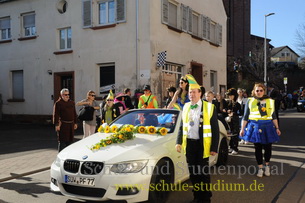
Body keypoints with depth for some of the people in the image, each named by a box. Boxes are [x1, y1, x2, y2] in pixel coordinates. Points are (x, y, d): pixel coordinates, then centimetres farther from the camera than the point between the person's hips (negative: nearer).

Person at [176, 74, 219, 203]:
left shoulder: (209, 107, -6)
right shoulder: (186, 107, 7)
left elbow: (215, 129, -5)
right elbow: (182, 127, 12)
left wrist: (214, 148, -10)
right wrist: (179, 142, 0)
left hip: (202, 144, -4)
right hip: (189, 144, 4)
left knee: (204, 172, 4)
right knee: (193, 172, 13)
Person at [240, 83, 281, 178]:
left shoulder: (270, 101, 8)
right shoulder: (250, 101, 3)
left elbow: (273, 116, 14)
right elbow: (245, 116, 4)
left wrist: (277, 128, 12)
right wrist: (242, 129, 1)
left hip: (268, 127, 1)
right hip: (255, 126, -1)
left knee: (268, 147, 3)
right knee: (258, 148, 4)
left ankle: (267, 166, 27)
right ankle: (260, 168, 17)